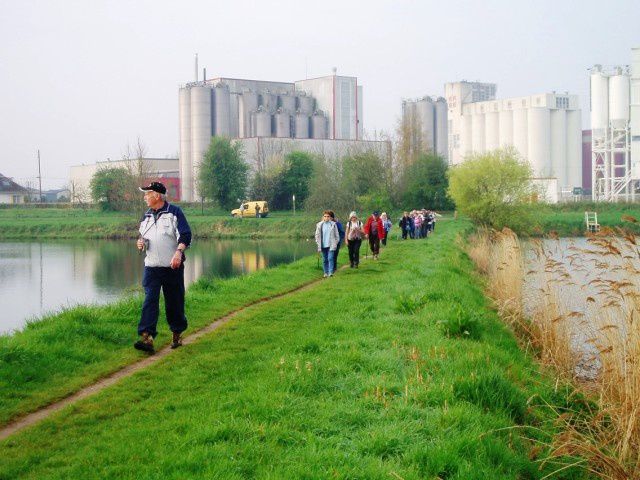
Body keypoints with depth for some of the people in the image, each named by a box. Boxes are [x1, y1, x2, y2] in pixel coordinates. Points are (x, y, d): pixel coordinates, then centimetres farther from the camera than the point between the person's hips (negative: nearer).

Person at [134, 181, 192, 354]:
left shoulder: (174, 212, -3)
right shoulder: (146, 215, 15)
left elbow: (185, 235, -10)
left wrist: (178, 252, -26)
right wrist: (141, 242, 4)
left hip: (173, 267, -4)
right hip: (151, 267, 4)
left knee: (174, 302, 6)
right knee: (150, 301, -10)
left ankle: (177, 333, 23)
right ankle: (147, 338, -19)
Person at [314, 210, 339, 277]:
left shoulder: (333, 224, -1)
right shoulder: (319, 225, 1)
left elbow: (337, 235, 5)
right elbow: (317, 235, 6)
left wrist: (335, 243, 0)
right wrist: (318, 245, 2)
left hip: (331, 245, -2)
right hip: (323, 245, 2)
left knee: (330, 258, -11)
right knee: (324, 260, 8)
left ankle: (331, 272, -11)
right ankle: (326, 272, 17)